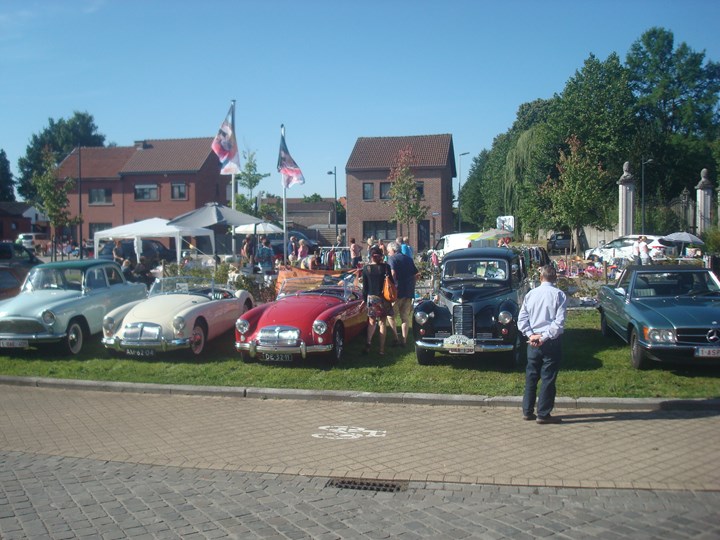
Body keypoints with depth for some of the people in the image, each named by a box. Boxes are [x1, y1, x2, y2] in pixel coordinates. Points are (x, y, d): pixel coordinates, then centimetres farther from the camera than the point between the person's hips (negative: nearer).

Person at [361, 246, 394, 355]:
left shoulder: (366, 268, -4)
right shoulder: (385, 267, -6)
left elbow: (365, 286, 1)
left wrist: (364, 299, 10)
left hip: (371, 297, 0)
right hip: (383, 298, 0)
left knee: (372, 322, 10)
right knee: (382, 322, 7)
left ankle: (368, 343, -12)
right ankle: (382, 348, 5)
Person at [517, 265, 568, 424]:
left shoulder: (531, 294, 4)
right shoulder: (559, 295, -7)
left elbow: (522, 319, 0)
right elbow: (559, 322, -15)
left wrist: (531, 335, -5)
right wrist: (545, 337, -12)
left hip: (533, 341, 4)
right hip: (551, 342, -4)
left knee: (531, 376, 13)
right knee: (548, 378, 3)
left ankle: (527, 411, 19)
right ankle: (543, 414, 8)